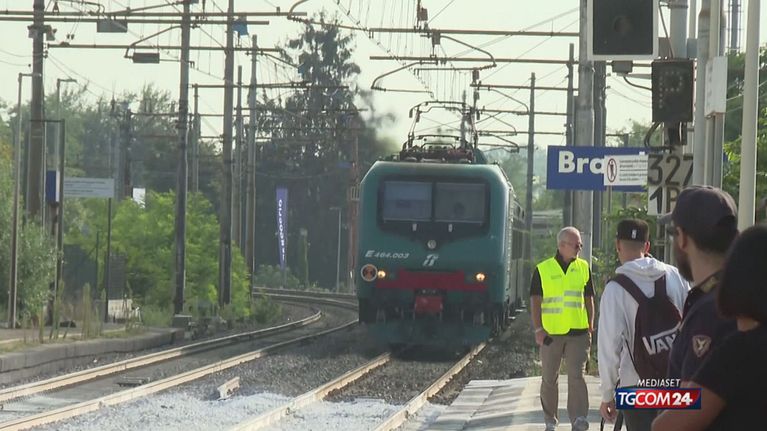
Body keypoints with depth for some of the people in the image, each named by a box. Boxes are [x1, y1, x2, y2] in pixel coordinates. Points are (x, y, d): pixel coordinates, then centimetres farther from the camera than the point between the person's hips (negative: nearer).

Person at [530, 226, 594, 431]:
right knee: (549, 379, 8)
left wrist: (590, 327, 8)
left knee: (577, 376, -11)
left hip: (578, 332, 1)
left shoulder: (584, 268, 8)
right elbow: (535, 301, 0)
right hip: (551, 333, -1)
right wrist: (538, 328, -9)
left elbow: (589, 299, 13)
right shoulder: (542, 270, 1)